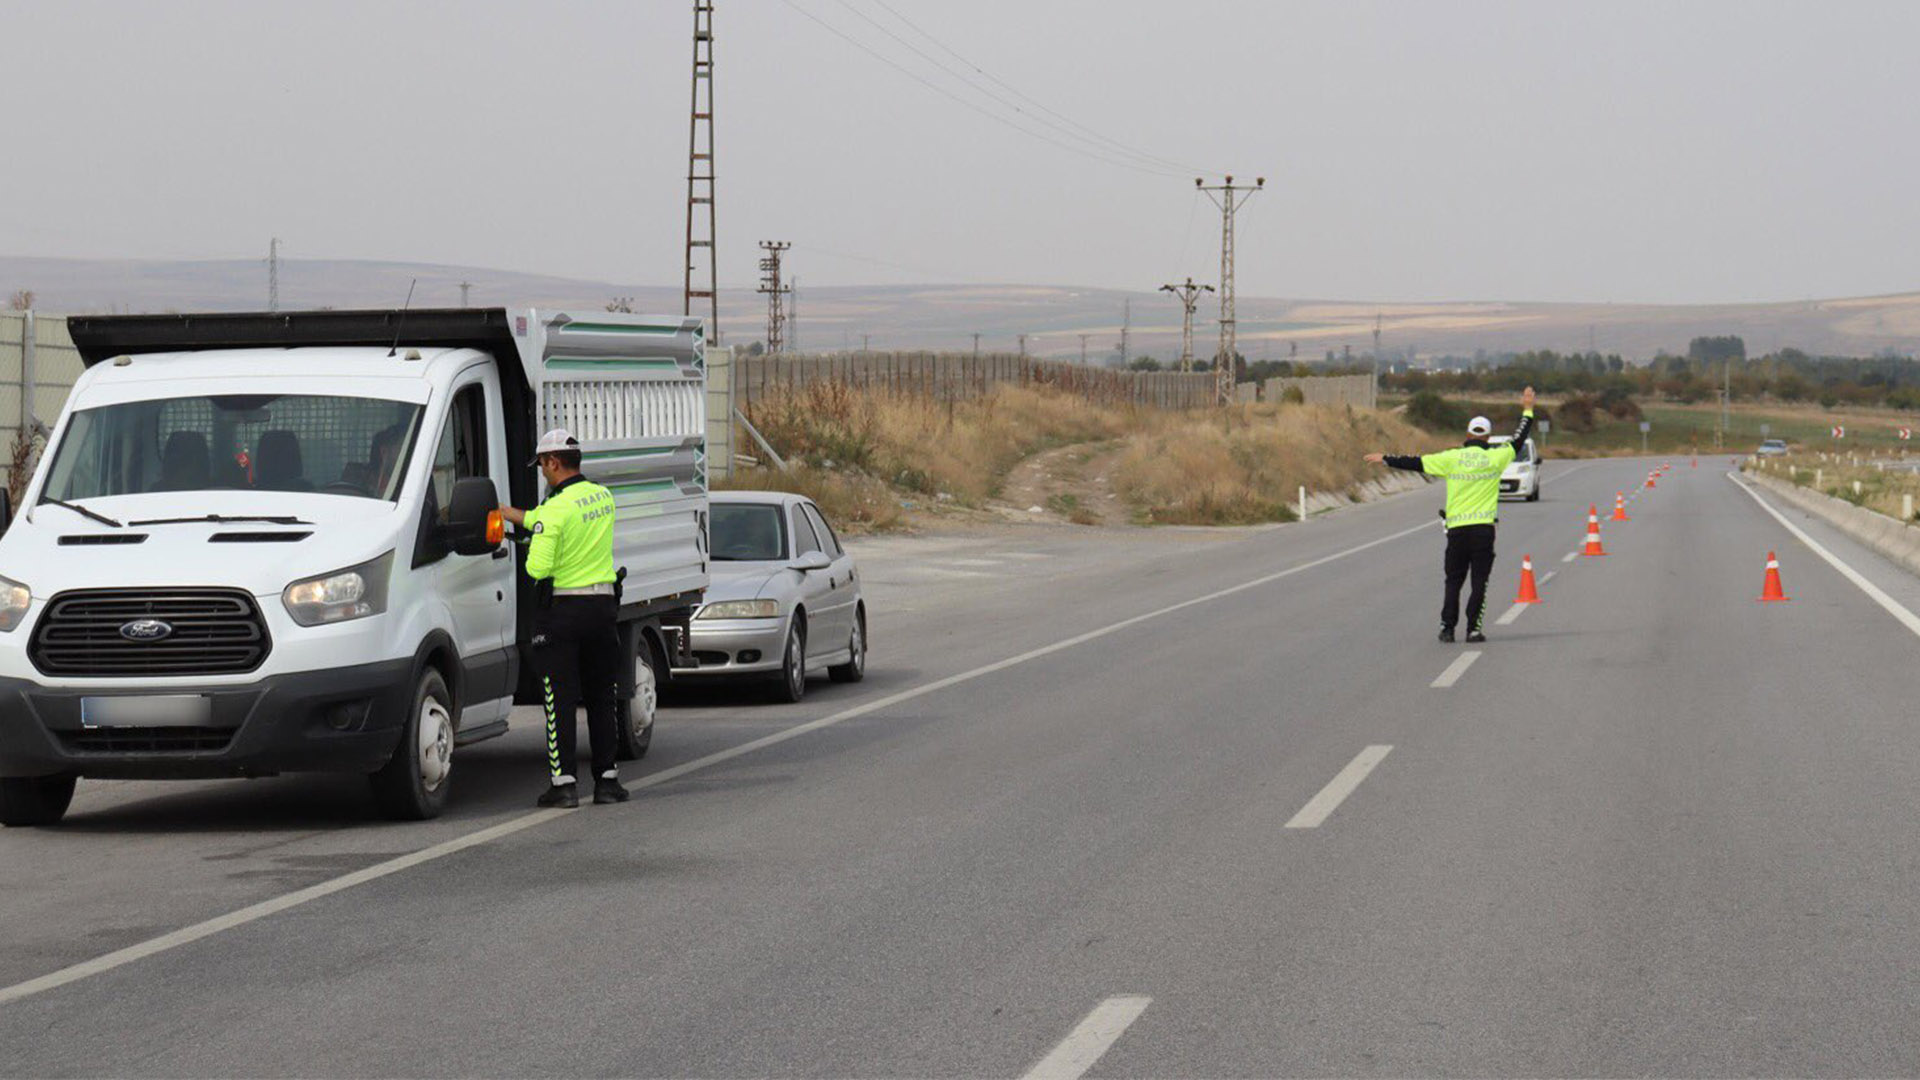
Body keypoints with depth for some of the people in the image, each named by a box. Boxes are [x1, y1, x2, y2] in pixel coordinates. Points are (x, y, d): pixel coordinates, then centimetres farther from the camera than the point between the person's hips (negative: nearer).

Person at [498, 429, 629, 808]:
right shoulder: (603, 497, 6)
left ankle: (563, 782, -4)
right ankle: (607, 779, 14)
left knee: (560, 698, -1)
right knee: (601, 698, 13)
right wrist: (502, 510, 25)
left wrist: (531, 550, 1)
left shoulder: (555, 508, -16)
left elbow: (537, 568, -21)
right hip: (603, 606, 6)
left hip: (562, 610, -6)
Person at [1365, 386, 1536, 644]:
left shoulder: (1451, 458, -1)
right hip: (1483, 527, -1)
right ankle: (1473, 629, -2)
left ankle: (1447, 627, 5)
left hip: (1456, 528, 1)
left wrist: (1386, 459, 16)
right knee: (1479, 581, 3)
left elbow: (1417, 463, 5)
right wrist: (1527, 410, 25)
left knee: (1453, 580, 10)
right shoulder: (1495, 458, -1)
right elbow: (1518, 440, 13)